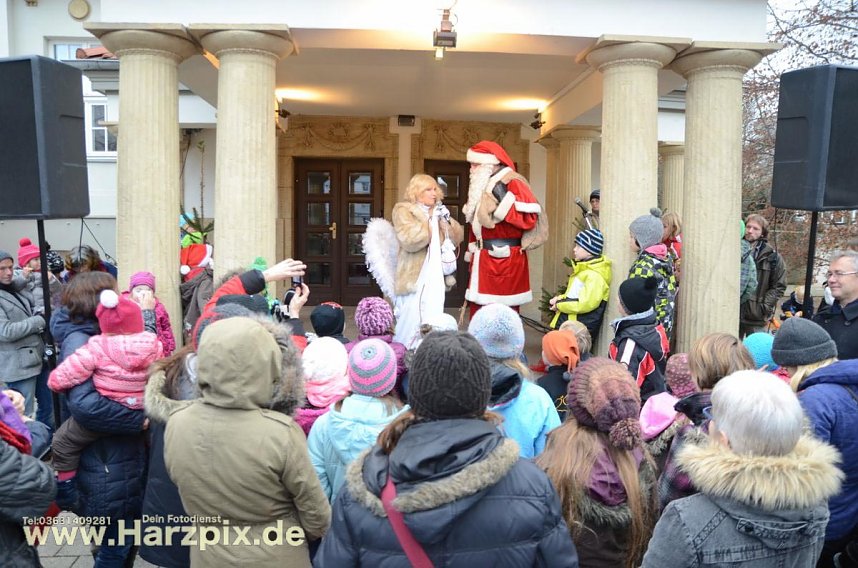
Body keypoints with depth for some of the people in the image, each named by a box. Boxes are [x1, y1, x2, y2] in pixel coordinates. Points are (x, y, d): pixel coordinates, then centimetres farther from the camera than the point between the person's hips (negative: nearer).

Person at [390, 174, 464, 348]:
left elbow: (458, 238, 14)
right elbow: (409, 241, -18)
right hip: (414, 277, -5)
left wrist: (447, 220, -3)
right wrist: (430, 221, -14)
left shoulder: (438, 211, 18)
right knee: (410, 322, -6)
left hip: (436, 277, 6)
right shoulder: (403, 210, -2)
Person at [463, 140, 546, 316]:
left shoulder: (513, 184, -11)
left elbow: (529, 218, -22)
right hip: (483, 261, 9)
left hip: (505, 260, -8)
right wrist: (472, 253, 22)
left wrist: (503, 197, -25)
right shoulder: (482, 186, 16)